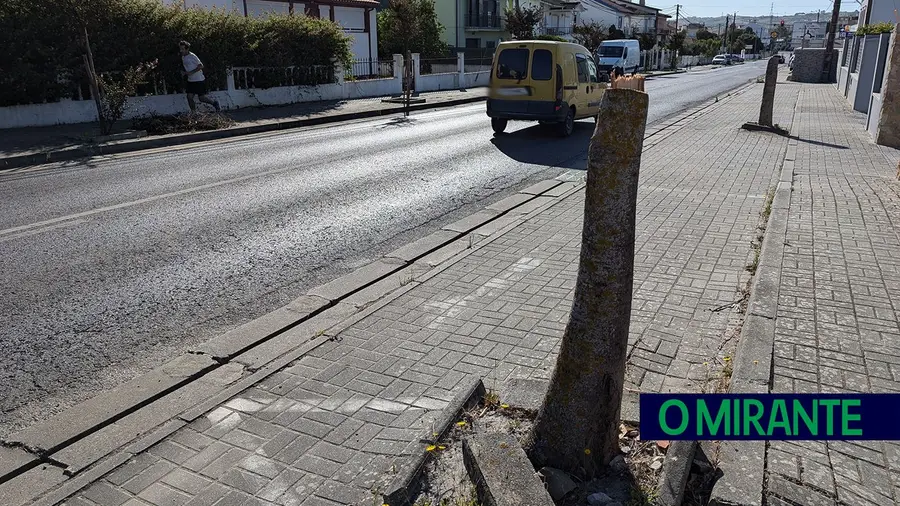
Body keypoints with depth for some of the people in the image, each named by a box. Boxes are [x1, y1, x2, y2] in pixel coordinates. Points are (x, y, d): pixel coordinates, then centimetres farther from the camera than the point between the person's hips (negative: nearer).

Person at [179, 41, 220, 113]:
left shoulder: (192, 56, -15)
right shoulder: (183, 57, 9)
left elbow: (201, 66, -17)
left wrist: (191, 72, -22)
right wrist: (184, 72, 2)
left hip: (199, 80, -7)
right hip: (190, 81, 7)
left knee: (201, 98, -4)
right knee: (189, 97, -3)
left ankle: (215, 103, 22)